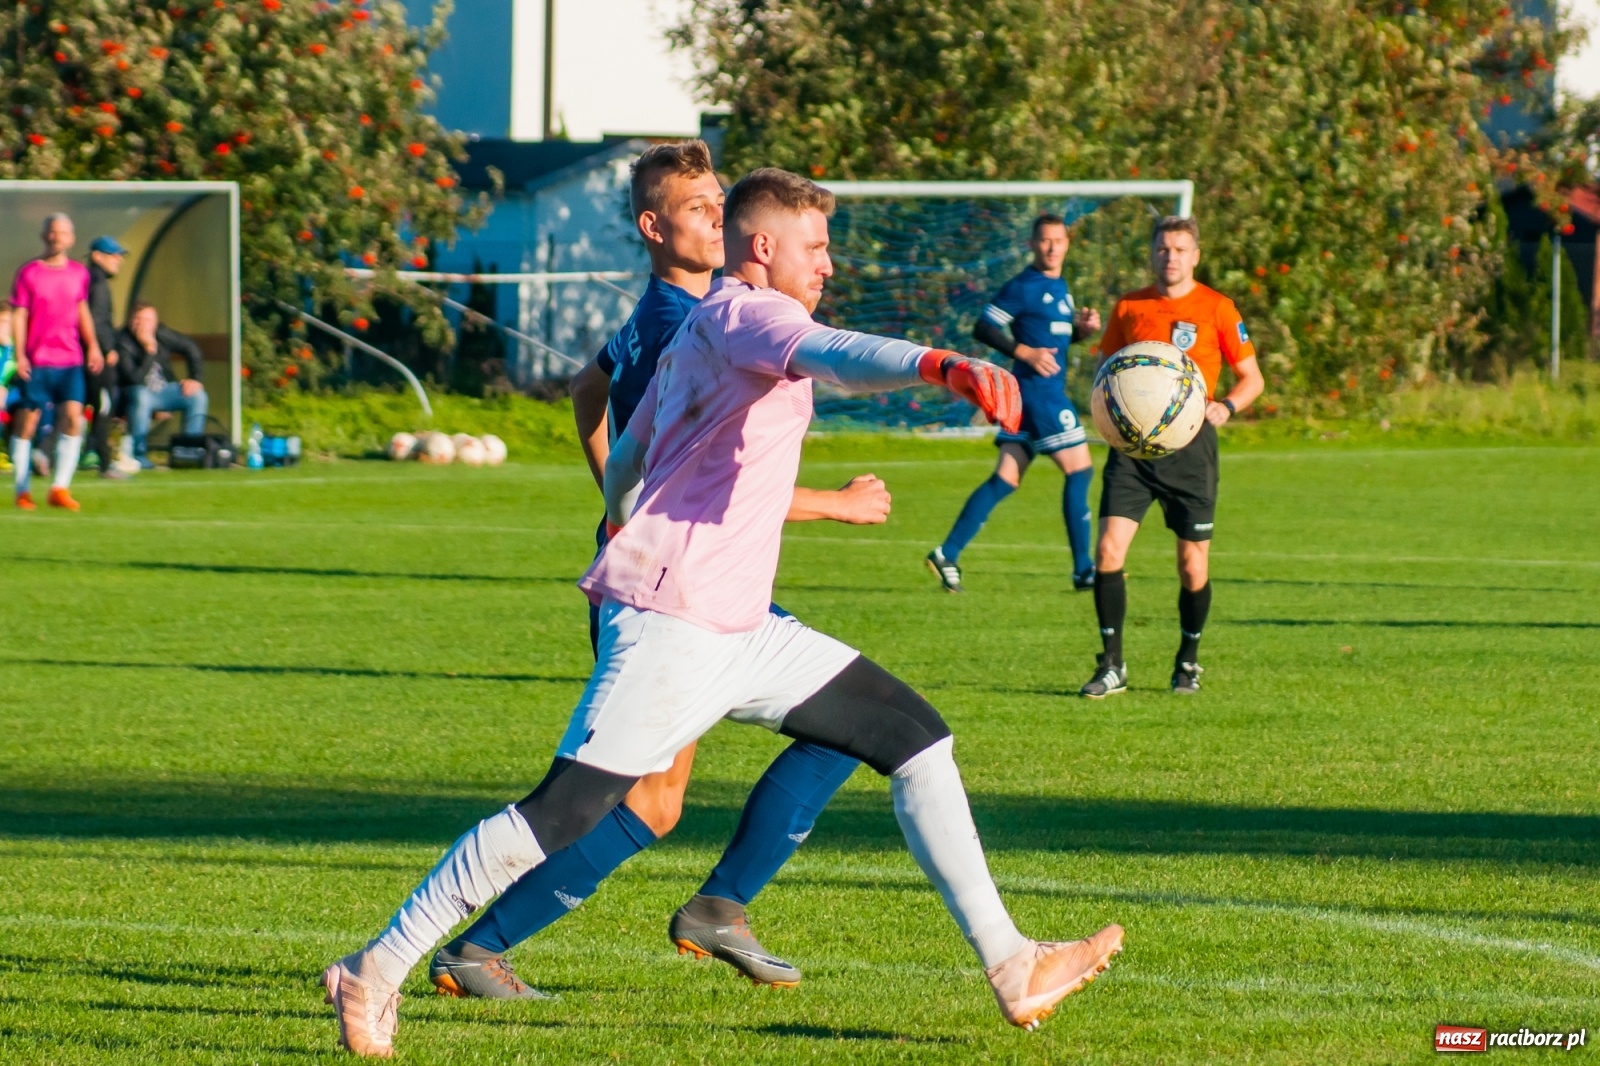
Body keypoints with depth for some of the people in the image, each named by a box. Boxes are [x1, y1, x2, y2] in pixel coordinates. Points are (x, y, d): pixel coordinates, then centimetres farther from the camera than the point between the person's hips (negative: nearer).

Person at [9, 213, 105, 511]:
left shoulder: (79, 273, 10)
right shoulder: (28, 273, -2)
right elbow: (19, 316, -3)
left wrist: (92, 346, 14)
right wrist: (19, 355, -11)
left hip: (70, 361, 3)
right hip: (37, 362, -3)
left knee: (73, 418, -11)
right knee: (28, 421, 1)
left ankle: (60, 488, -6)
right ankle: (22, 490, 12)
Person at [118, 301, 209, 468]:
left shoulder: (161, 334, -7)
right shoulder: (124, 342, -22)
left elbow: (191, 348, 7)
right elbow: (136, 379, -31)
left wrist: (194, 379, -1)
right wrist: (149, 350, -34)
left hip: (163, 390, 6)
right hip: (138, 393, -6)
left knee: (197, 395, -14)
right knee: (141, 396, -39)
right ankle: (138, 454, -27)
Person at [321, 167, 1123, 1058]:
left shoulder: (697, 335, 23)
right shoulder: (742, 312, -8)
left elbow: (624, 467, 33)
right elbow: (829, 354, -31)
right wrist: (941, 366, -48)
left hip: (741, 631, 11)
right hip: (673, 623, -11)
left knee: (916, 736, 6)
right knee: (567, 810, -14)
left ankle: (1009, 965, 4)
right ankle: (377, 973, -5)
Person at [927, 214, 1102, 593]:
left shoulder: (1059, 287, 16)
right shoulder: (1023, 287, -11)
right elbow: (983, 329, -14)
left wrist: (1083, 328, 7)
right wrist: (1026, 353, -23)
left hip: (1049, 392, 9)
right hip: (1036, 390, -9)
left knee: (1006, 478, 8)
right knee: (1080, 470, -7)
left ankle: (947, 554, 8)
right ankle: (1083, 569, -4)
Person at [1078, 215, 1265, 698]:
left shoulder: (1217, 309, 1)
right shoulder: (1129, 307, 8)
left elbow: (1251, 377, 6)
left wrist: (1225, 407, -14)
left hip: (1189, 443, -2)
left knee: (1192, 563, 1)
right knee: (1108, 549, -12)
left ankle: (1188, 663, 23)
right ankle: (1112, 666, -3)